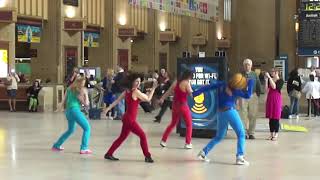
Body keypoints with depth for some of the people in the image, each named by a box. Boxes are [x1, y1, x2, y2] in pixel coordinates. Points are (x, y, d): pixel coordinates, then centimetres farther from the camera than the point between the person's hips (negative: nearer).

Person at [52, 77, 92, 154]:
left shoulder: (69, 89, 14)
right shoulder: (79, 92, -6)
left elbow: (64, 100, 15)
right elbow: (86, 103, -5)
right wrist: (85, 94, 2)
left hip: (68, 111, 9)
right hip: (75, 110, -9)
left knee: (71, 130, 27)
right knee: (87, 128, -2)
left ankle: (56, 145, 31)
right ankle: (84, 149, -10)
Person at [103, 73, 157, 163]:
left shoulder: (127, 91, 8)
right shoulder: (136, 91, -16)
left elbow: (117, 100, 10)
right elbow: (148, 99, -9)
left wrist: (108, 108, 13)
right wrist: (153, 88, -3)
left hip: (127, 118, 9)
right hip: (130, 119, -9)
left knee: (122, 137, 17)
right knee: (142, 136, -1)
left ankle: (109, 154, 21)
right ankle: (147, 156, 3)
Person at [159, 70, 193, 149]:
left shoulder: (176, 82, 4)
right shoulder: (186, 83, -14)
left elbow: (168, 91, 11)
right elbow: (191, 94, -11)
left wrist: (162, 98, 21)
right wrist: (189, 85, 2)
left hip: (175, 105, 6)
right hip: (183, 106, -6)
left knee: (173, 124, 20)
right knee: (189, 125, 10)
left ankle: (163, 140, 18)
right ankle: (188, 143, 7)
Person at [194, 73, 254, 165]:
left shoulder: (221, 85, 1)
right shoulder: (235, 91, -9)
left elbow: (208, 87, 0)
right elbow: (248, 95, -5)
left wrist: (196, 93, 3)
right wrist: (251, 83, -2)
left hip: (221, 113, 6)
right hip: (230, 112, -6)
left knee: (219, 137, 20)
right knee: (241, 134, 3)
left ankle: (203, 152, 12)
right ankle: (239, 157, -9)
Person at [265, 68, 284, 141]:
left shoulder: (280, 81, -3)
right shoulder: (270, 80, 9)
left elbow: (274, 87, -20)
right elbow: (266, 90, 0)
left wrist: (269, 78, -19)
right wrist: (266, 80, -5)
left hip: (277, 99, -5)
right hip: (270, 98, 5)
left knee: (276, 117, -2)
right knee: (270, 117, 6)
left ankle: (276, 135, 3)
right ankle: (271, 134, 13)